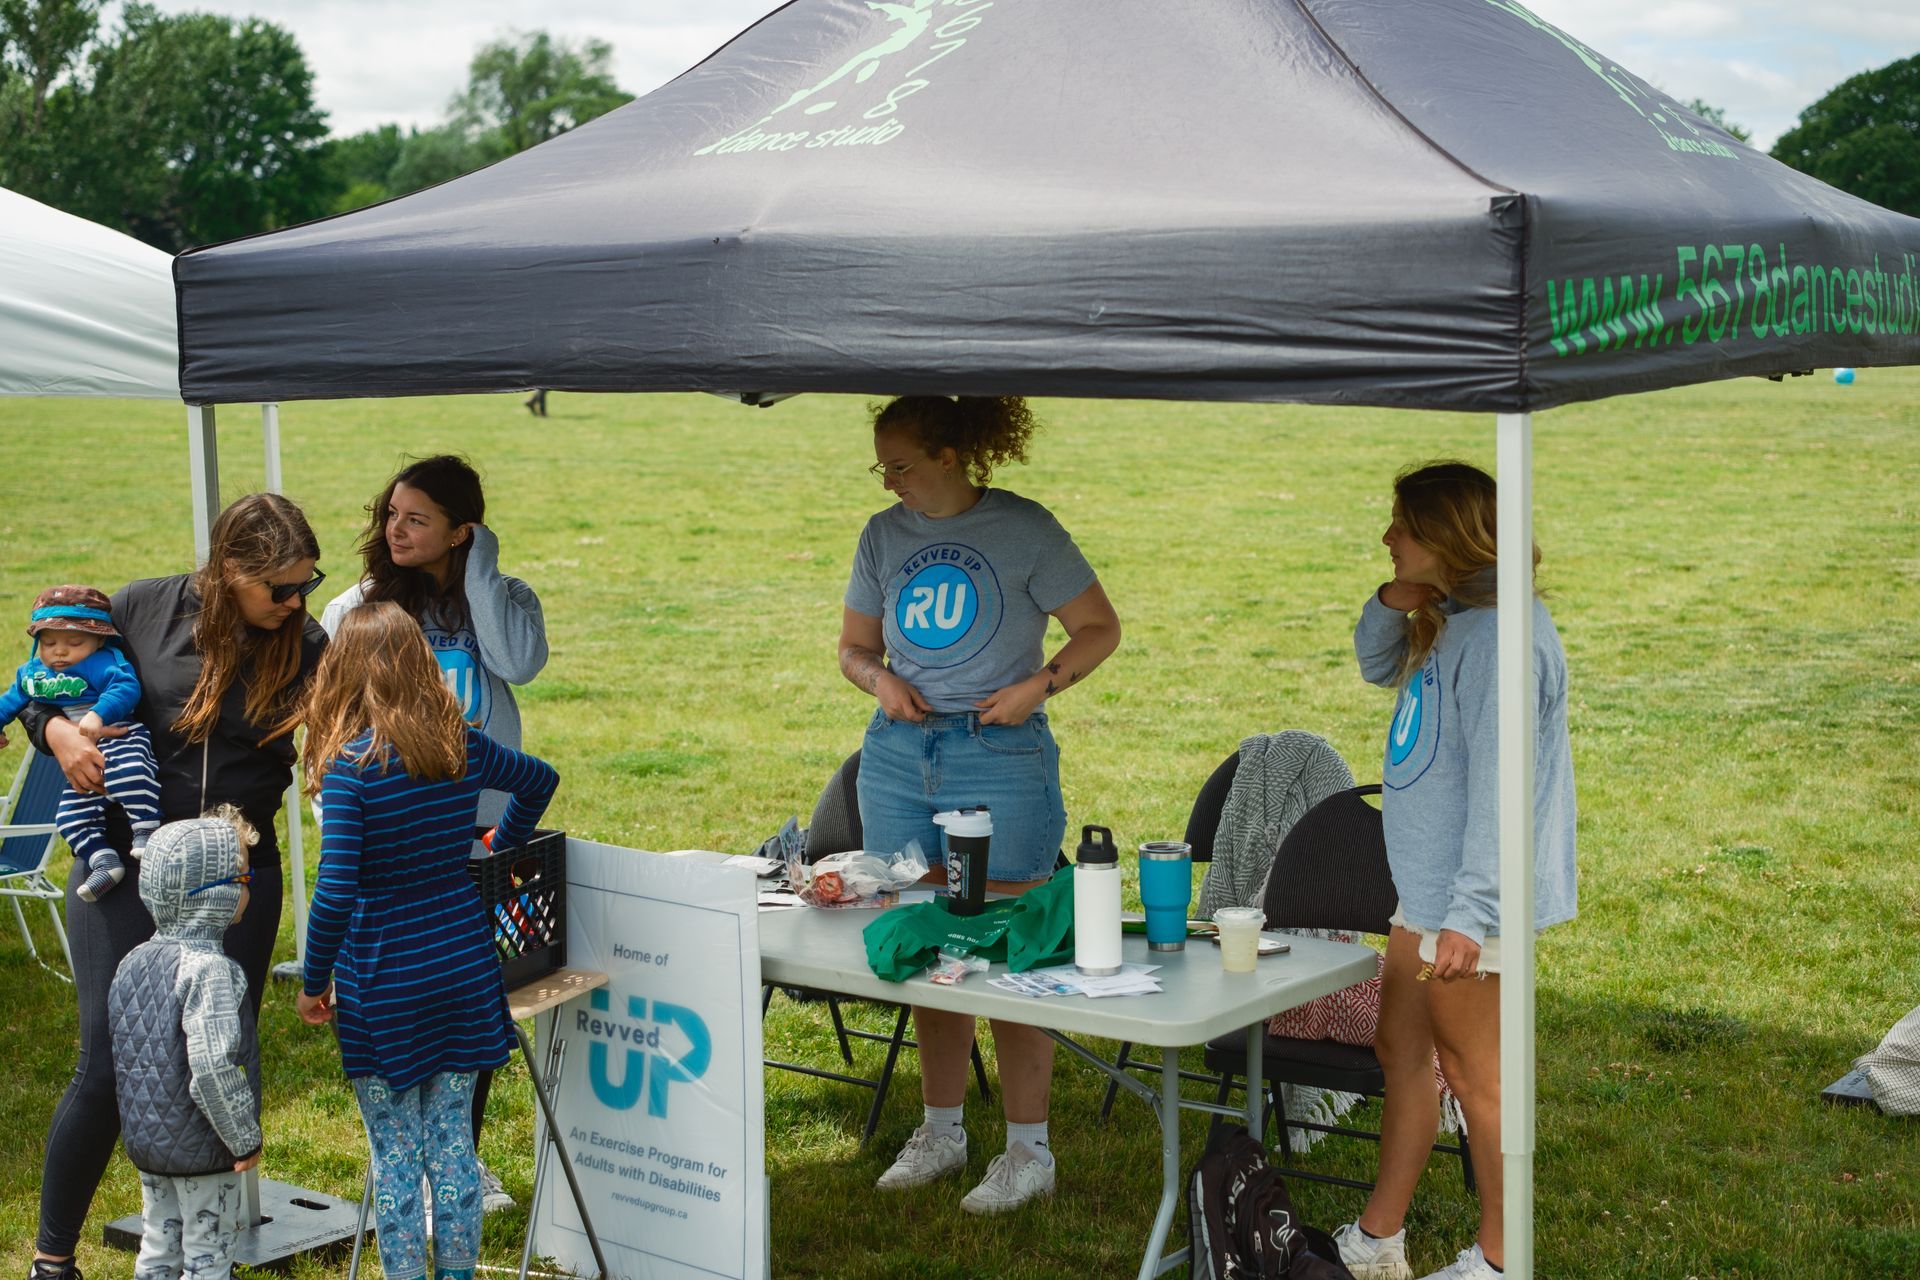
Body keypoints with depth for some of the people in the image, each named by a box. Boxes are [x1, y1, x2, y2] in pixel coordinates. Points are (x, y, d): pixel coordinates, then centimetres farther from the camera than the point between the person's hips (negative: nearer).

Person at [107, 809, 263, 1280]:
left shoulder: (133, 962, 3)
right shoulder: (208, 969, -23)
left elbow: (122, 1056, 10)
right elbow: (212, 1067, -29)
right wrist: (245, 1137, -18)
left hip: (143, 1140, 8)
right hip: (202, 1152, -8)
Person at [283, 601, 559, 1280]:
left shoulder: (350, 768, -16)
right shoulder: (462, 747, -1)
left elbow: (335, 893, -20)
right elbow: (540, 779, 19)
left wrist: (314, 982, -7)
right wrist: (498, 849, 32)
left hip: (384, 983, -4)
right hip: (463, 970, 5)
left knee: (395, 1153, 7)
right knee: (453, 1142, 13)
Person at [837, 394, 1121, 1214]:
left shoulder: (1022, 529, -4)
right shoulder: (884, 536, 10)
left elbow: (1099, 628, 1)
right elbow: (854, 645, 19)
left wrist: (1040, 685, -14)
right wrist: (881, 680, -3)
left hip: (1000, 755, -5)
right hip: (898, 757, 5)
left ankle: (1029, 1152, 7)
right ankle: (941, 1130, 24)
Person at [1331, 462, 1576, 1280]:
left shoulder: (1499, 635, -22)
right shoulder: (1449, 620, 9)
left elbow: (1500, 788, -26)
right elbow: (1380, 668, 29)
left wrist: (1467, 915, -27)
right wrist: (1392, 605, 6)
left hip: (1466, 900, -10)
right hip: (1423, 889, 10)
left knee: (1470, 1070, 2)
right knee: (1401, 1050, 17)